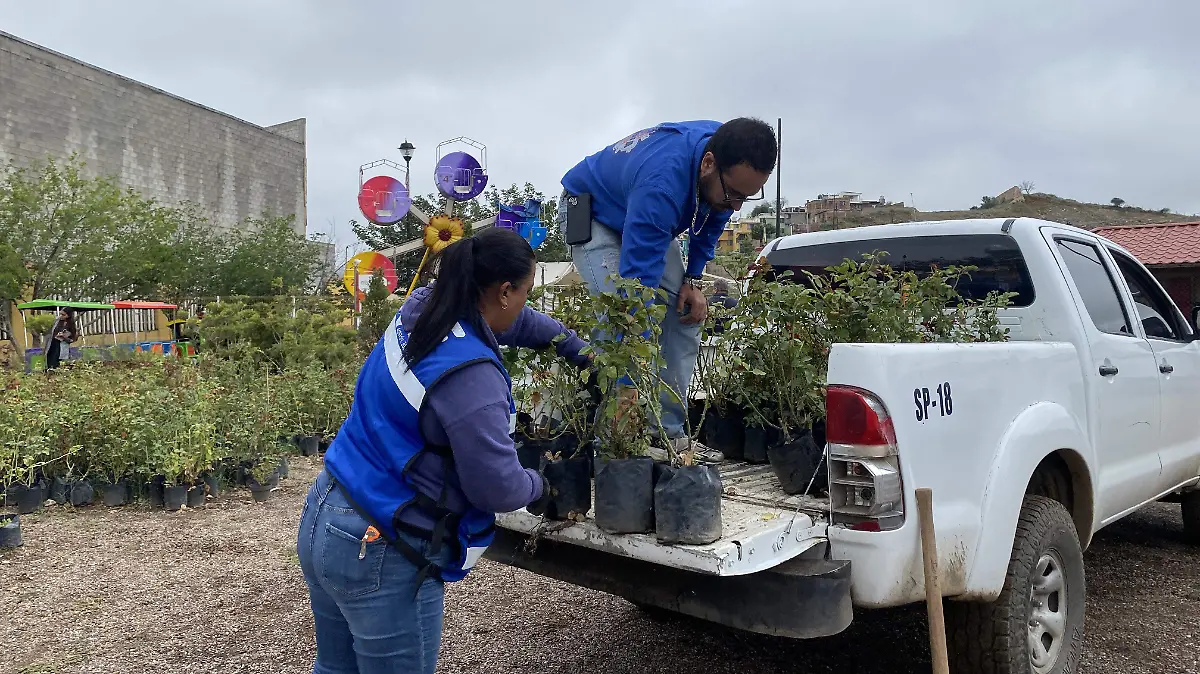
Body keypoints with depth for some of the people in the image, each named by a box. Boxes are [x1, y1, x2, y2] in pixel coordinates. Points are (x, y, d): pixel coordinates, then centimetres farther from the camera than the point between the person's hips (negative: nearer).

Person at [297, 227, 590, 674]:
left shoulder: (420, 308, 0)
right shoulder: (471, 378, -27)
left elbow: (513, 320, 18)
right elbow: (497, 487, -20)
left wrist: (577, 348, 26)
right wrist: (538, 486, 1)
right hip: (378, 553, -9)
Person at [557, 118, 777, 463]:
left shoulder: (731, 163, -21)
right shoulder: (662, 183, -44)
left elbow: (710, 223, 3)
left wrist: (693, 279, -9)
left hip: (648, 218, 7)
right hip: (593, 212, -7)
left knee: (686, 314, -6)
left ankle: (670, 433, 0)